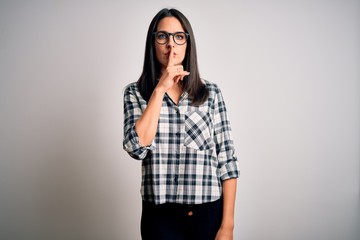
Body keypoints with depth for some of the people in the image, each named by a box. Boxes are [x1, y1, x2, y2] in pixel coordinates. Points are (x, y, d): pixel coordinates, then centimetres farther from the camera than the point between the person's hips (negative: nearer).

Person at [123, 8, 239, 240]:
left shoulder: (210, 92, 0)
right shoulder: (136, 92, 1)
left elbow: (227, 160, -2)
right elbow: (136, 148, -15)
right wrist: (160, 88, -14)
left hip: (208, 213, 1)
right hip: (160, 216, 0)